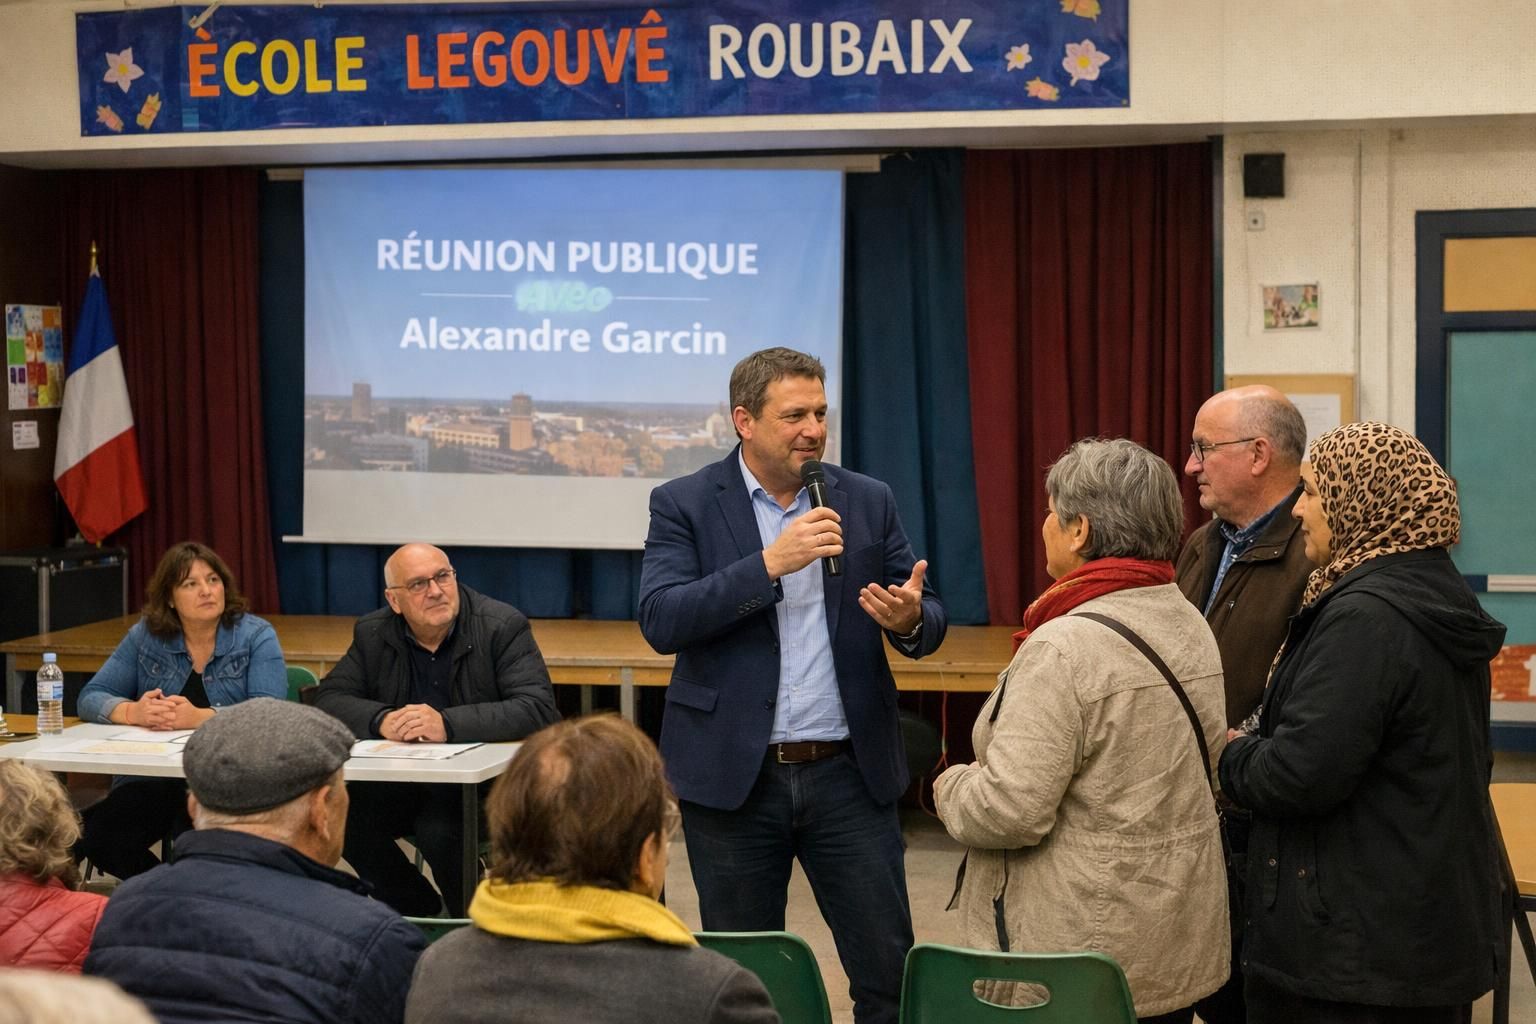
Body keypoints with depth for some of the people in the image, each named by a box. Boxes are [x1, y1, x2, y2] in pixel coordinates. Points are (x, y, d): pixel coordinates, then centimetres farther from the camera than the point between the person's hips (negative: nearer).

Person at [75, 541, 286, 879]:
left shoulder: (256, 636, 0)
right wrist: (132, 712, -18)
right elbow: (91, 697, 6)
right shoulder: (145, 636, 9)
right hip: (151, 777, 4)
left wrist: (200, 717, -30)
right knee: (98, 838, -21)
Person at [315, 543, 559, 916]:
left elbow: (539, 710, -22)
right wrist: (382, 721, -25)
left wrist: (449, 725, -35)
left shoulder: (503, 626, -11)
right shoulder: (372, 634, 3)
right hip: (401, 781, 5)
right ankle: (422, 912, 3)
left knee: (437, 827, -32)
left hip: (485, 779, -5)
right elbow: (328, 701, -2)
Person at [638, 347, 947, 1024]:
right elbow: (661, 621, -15)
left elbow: (928, 619, 7)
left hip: (849, 771, 2)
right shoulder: (684, 505, -2)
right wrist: (770, 563, -22)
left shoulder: (867, 502, 6)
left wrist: (910, 620, -18)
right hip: (734, 776, -2)